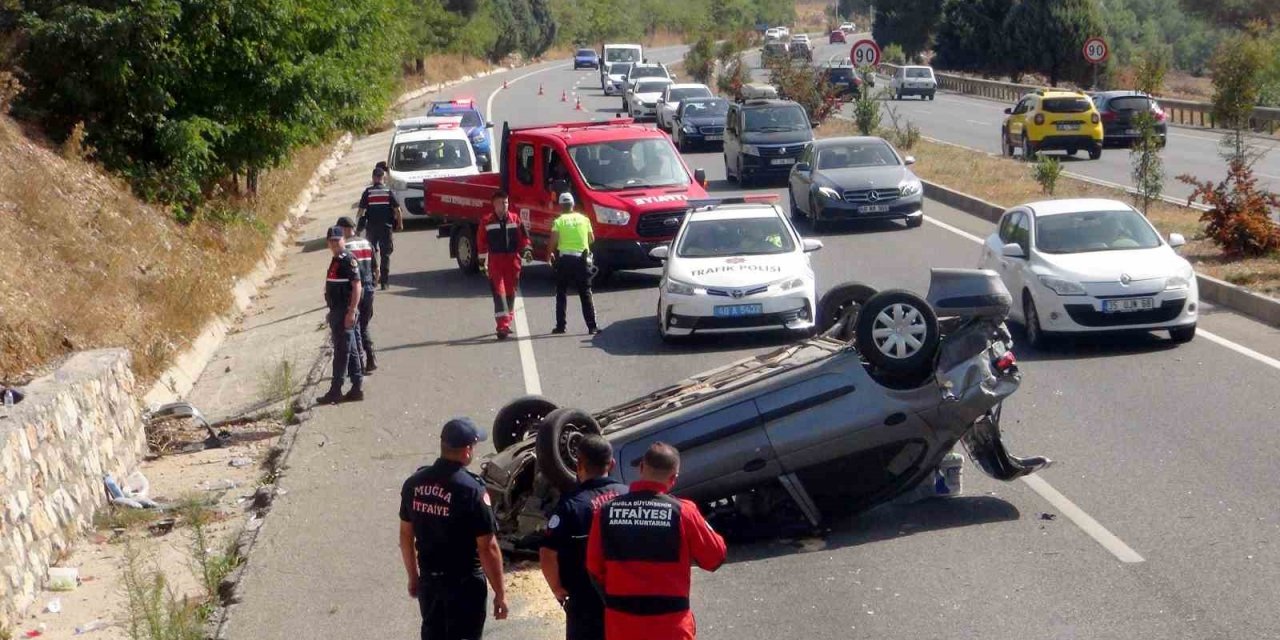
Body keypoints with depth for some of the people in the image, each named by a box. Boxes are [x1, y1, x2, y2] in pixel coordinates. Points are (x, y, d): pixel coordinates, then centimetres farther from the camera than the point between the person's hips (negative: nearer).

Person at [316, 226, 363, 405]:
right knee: (350, 351, 12)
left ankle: (335, 391, -1)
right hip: (337, 311, 10)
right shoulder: (336, 260, 16)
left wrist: (351, 312, -24)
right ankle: (357, 389, 16)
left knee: (342, 351, -5)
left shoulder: (349, 260, -14)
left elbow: (356, 286, -20)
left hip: (345, 312, -10)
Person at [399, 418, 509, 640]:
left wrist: (413, 576, 19)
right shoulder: (472, 491, -22)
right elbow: (487, 548, -19)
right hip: (464, 583, -5)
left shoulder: (414, 483, -4)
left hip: (429, 580, 6)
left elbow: (406, 535, 6)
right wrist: (500, 593, -9)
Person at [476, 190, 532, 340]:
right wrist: (482, 263, 4)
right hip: (495, 262, -3)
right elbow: (481, 243, 4)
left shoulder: (515, 219, 6)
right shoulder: (487, 221, 0)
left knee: (511, 292, 10)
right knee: (499, 292, -11)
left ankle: (507, 323, 25)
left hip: (512, 260, 3)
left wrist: (527, 250, -5)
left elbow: (524, 236, 10)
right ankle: (502, 325, -17)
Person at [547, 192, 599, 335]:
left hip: (564, 259, -1)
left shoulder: (559, 221, -3)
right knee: (586, 294, 4)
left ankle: (560, 326, 8)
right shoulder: (584, 219, 5)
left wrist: (550, 254, 6)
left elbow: (553, 242, -11)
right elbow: (591, 239, 10)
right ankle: (592, 326, -3)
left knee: (561, 293, 11)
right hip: (582, 259, 1)